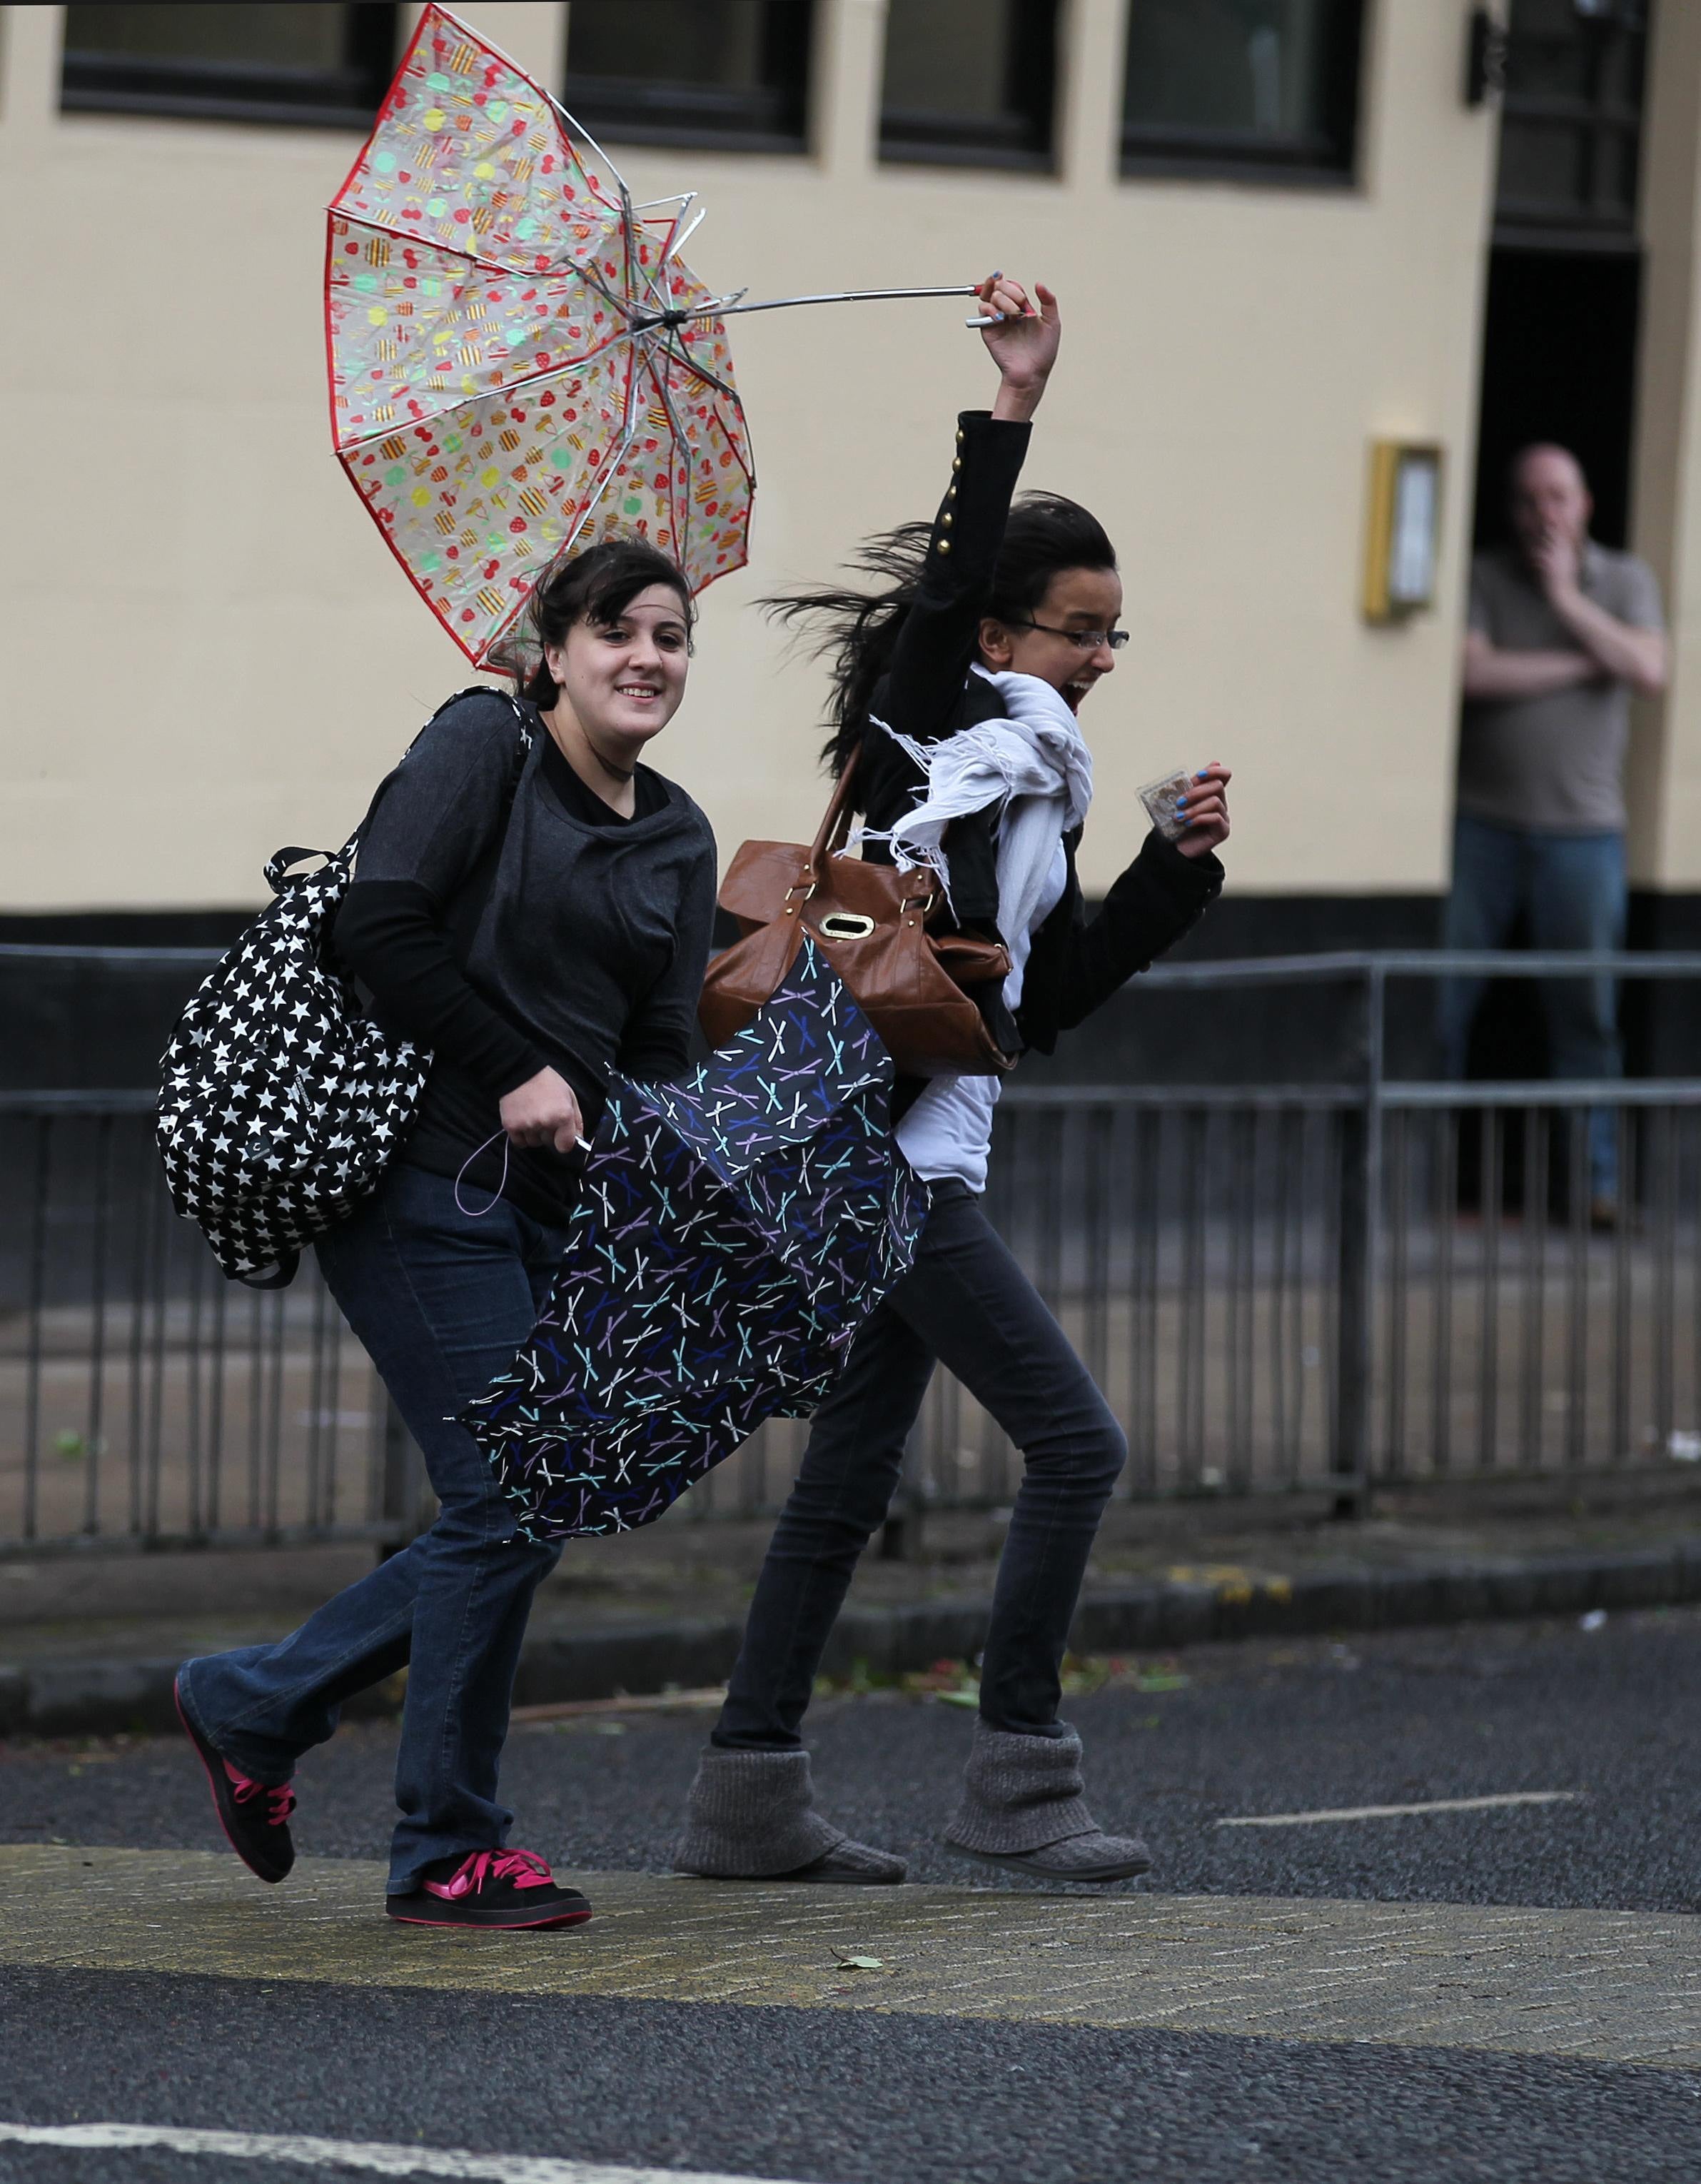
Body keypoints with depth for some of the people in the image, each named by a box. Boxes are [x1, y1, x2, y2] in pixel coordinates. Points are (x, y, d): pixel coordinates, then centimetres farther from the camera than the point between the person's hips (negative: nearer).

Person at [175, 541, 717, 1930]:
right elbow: (380, 925, -15)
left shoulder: (678, 842, 15)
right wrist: (513, 1074, -14)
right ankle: (448, 1853, 3)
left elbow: (661, 1049, 11)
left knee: (526, 1518, 6)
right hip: (424, 1178, -8)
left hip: (555, 1203, 8)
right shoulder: (485, 747, -5)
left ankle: (252, 1707, 24)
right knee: (505, 1506, -9)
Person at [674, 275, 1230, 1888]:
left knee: (853, 1476, 10)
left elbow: (1056, 995, 19)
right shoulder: (932, 730, -4)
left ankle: (749, 1793, 13)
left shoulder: (1035, 782, 19)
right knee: (1075, 1444, -8)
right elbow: (941, 596, -24)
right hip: (884, 1141, -9)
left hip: (911, 1158, 9)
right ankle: (1016, 1779, -2)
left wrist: (1174, 872, 9)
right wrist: (1009, 414, -29)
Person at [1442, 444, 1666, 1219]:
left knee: (1587, 1012, 0)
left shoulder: (1627, 581, 9)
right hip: (1483, 825, -1)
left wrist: (1566, 598, -7)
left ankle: (1598, 1183, 6)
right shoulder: (1484, 579, 3)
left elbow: (1649, 673, -6)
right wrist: (1580, 666, -7)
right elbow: (1471, 671, -12)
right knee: (1440, 1003, -3)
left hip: (1583, 830, 1)